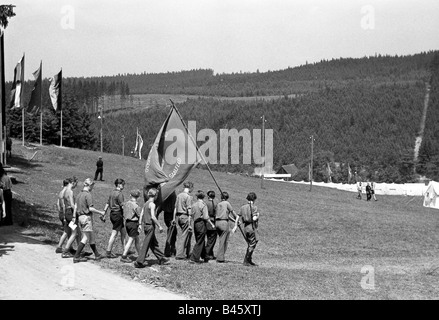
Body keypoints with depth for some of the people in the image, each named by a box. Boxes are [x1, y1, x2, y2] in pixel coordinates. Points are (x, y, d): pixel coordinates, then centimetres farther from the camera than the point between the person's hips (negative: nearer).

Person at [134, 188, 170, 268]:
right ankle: (139, 262, -4)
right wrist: (159, 226, -16)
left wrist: (140, 224, 19)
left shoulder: (145, 203, 9)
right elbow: (153, 217, -22)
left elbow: (141, 214, 12)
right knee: (146, 244, -4)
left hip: (145, 225, 9)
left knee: (154, 243, 17)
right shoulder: (152, 204, -15)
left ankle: (161, 259, 28)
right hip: (150, 226, -9)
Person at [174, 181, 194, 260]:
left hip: (178, 216, 8)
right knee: (184, 236, 0)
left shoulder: (179, 195, 10)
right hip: (185, 216, -8)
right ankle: (179, 255, 0)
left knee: (188, 233, 19)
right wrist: (189, 223, -14)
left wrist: (174, 219, 19)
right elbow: (189, 210, -14)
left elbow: (175, 208, 13)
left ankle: (187, 253, 24)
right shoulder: (188, 197, -13)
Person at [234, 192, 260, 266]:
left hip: (245, 227, 7)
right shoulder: (254, 207, -9)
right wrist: (257, 216, 2)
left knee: (250, 244, 17)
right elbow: (254, 219, -19)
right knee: (252, 245, 2)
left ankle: (249, 260, 19)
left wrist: (235, 226, 13)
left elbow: (238, 217, 7)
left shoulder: (243, 207, 9)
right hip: (251, 227, -7)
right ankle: (246, 261, 1)